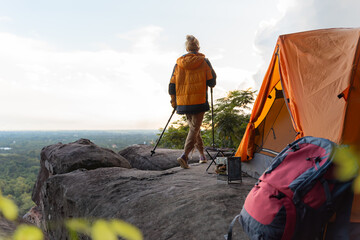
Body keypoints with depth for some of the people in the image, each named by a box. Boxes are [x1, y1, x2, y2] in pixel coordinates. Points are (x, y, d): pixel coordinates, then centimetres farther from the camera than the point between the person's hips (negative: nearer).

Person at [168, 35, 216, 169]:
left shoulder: (179, 63, 5)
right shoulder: (204, 62, -3)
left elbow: (172, 85, 5)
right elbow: (212, 83, -3)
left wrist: (173, 102, 16)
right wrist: (213, 73, 18)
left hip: (183, 103, 4)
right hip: (199, 102, -4)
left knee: (193, 127, 19)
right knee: (194, 128, -2)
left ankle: (202, 155, 27)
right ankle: (184, 156, -20)